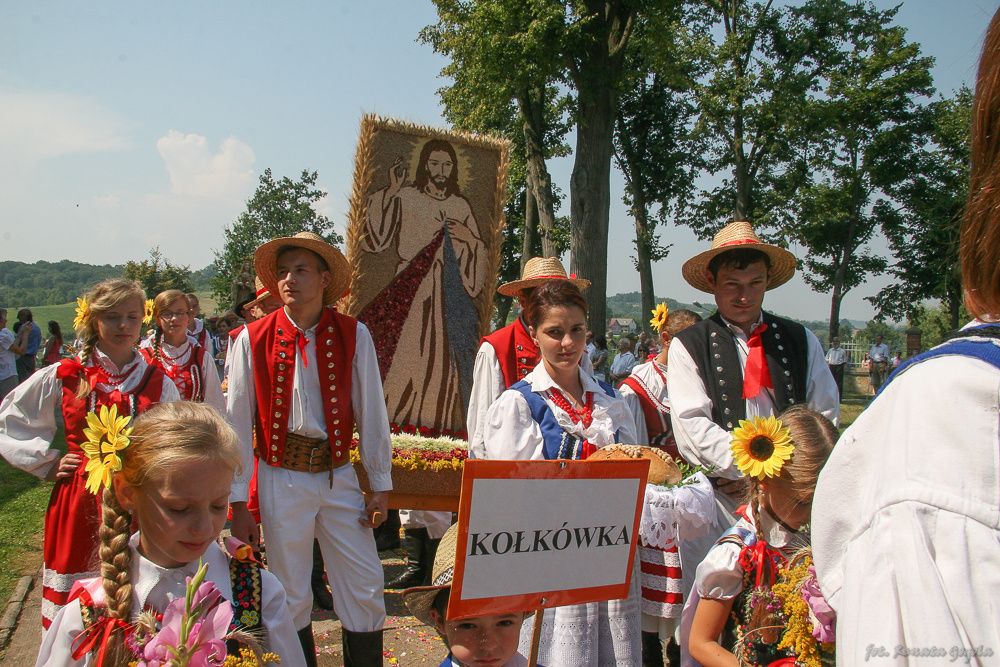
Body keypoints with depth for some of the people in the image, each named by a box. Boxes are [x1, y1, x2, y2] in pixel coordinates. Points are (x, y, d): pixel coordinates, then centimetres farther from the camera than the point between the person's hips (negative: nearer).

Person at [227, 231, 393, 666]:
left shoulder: (353, 336, -4)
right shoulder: (252, 340, -5)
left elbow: (372, 414, -1)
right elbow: (238, 424, -2)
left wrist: (380, 486, 2)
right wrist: (238, 502, -1)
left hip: (338, 476, 1)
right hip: (281, 480, 0)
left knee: (366, 591, 7)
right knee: (291, 597, 13)